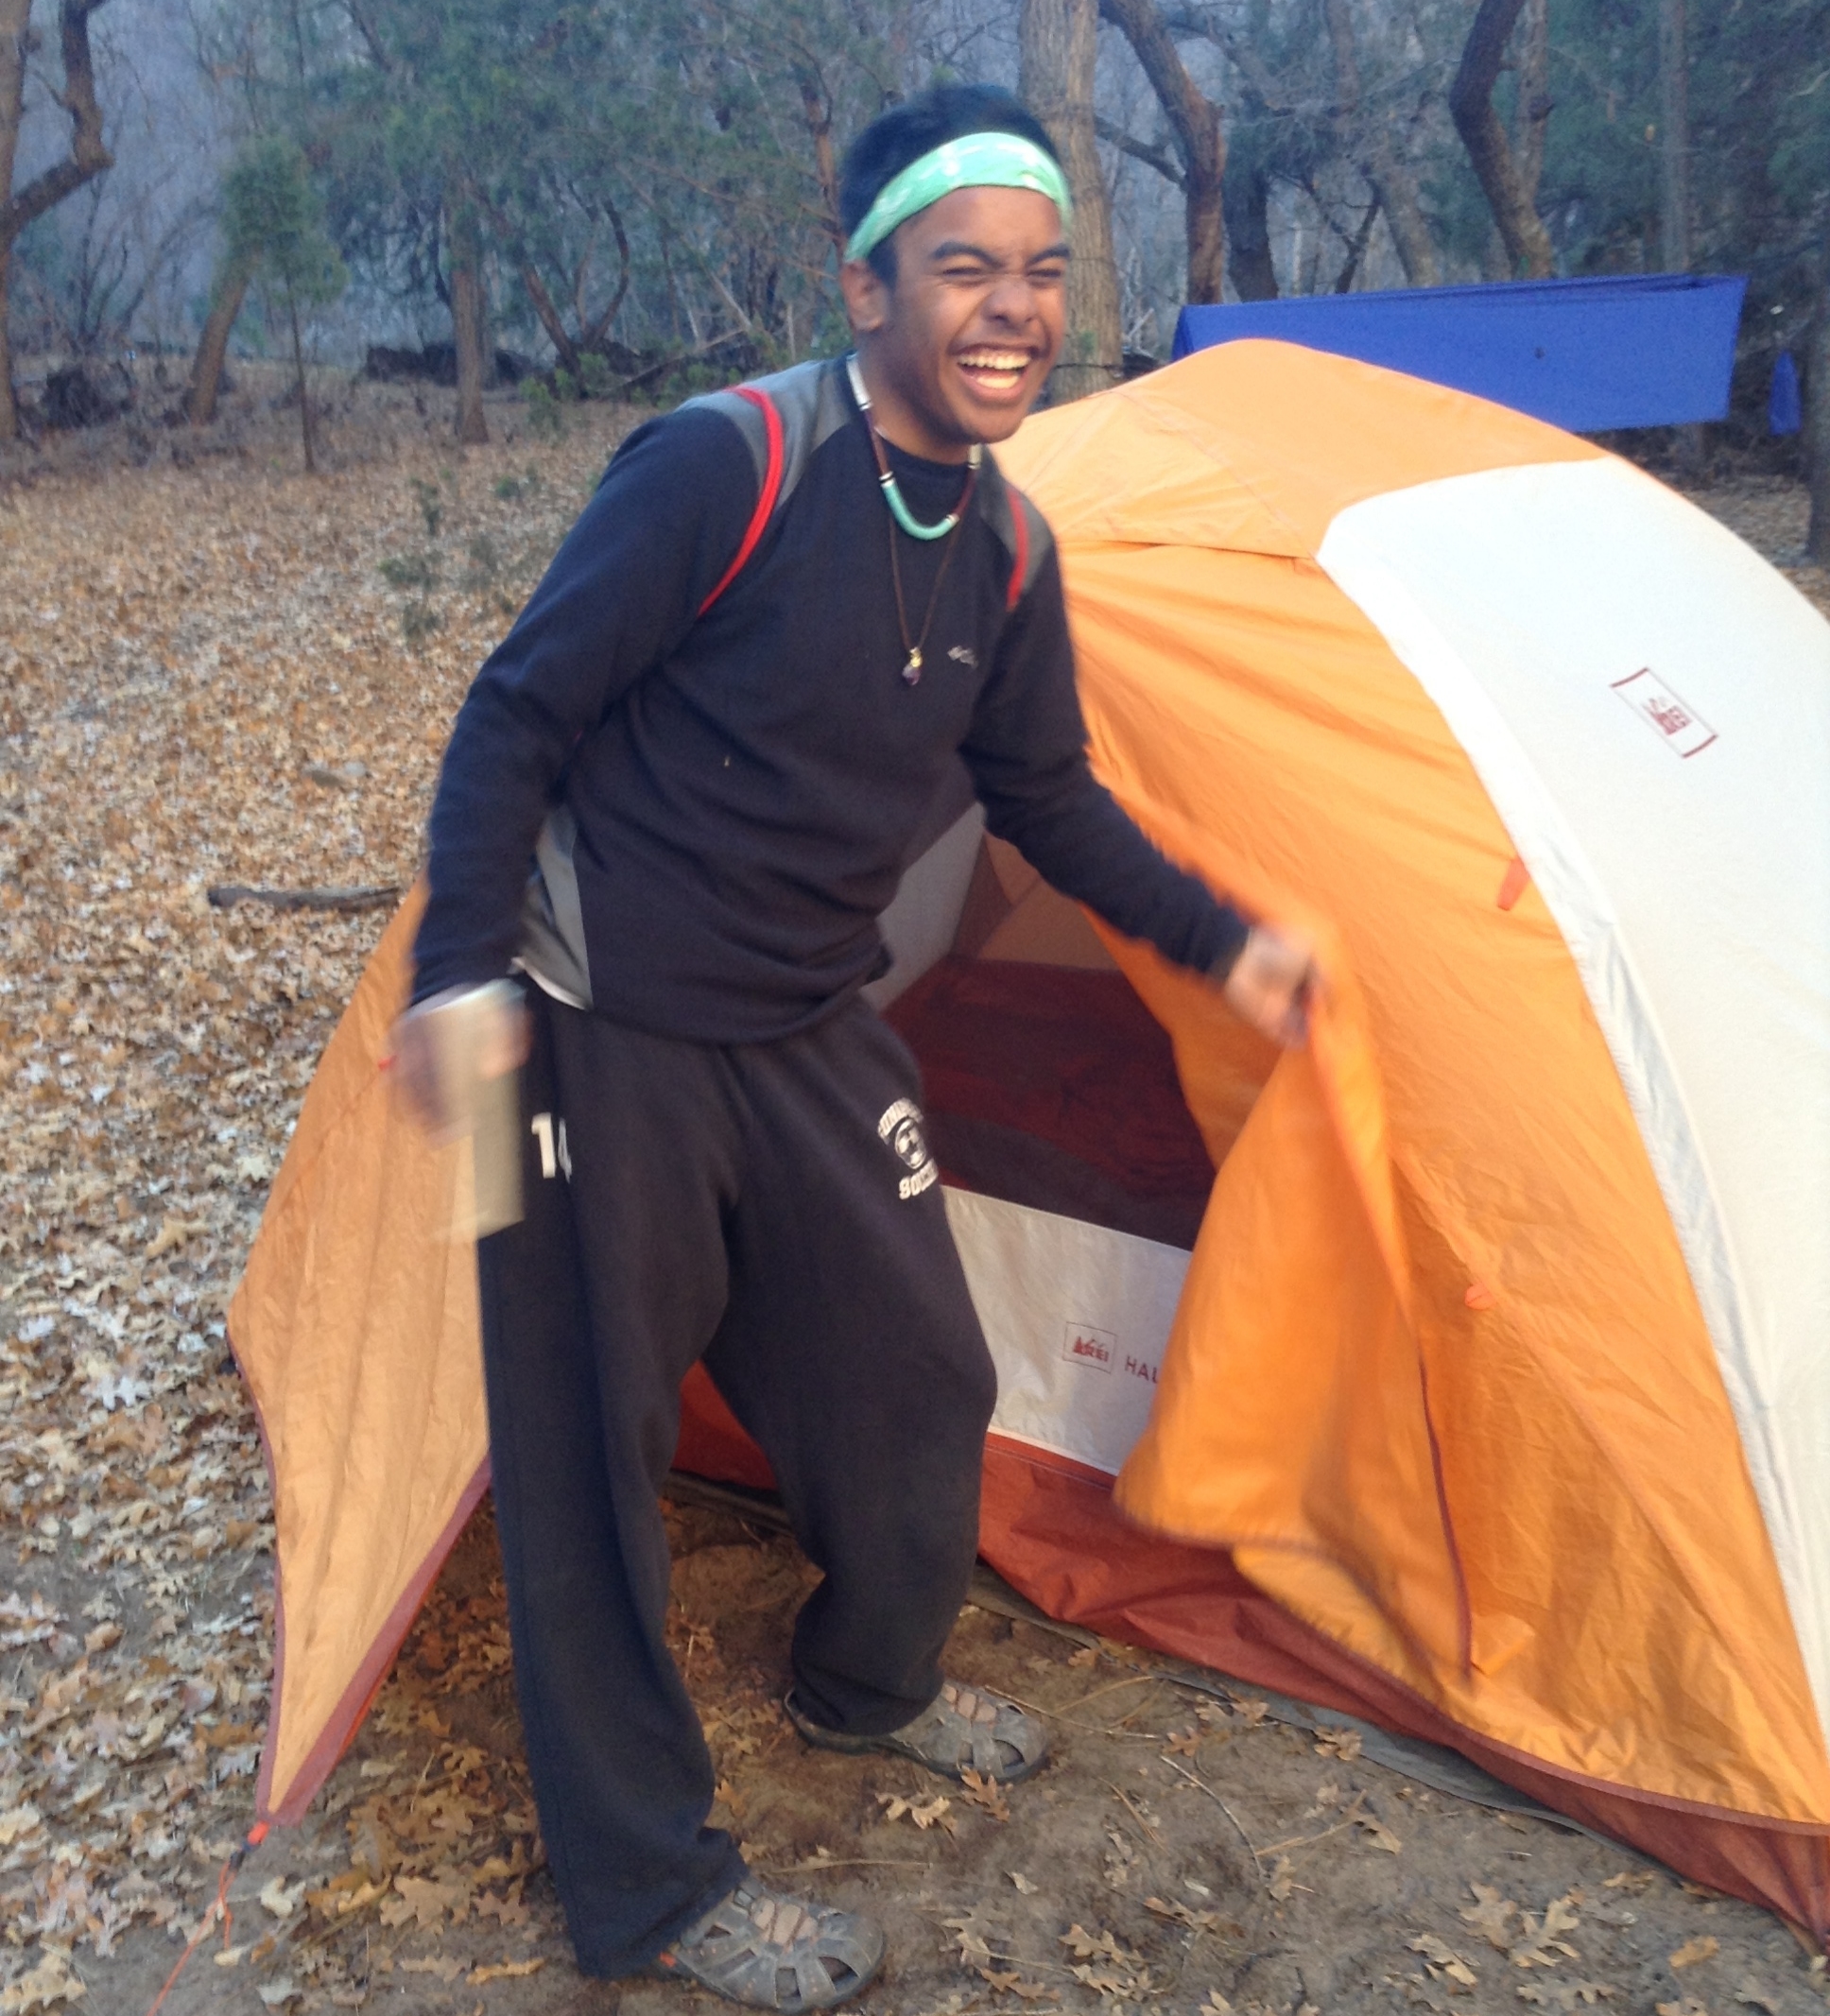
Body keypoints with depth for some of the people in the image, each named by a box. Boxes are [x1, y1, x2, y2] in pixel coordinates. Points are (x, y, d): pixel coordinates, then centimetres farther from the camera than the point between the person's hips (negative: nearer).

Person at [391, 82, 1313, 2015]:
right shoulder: (723, 464, -19)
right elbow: (517, 718, -15)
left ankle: (871, 1682, 47)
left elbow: (1044, 797, 15)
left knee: (916, 1376, 16)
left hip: (806, 1037, 7)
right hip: (606, 1040, -7)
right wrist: (459, 972, -22)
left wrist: (1216, 940, 12)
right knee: (592, 1454, 5)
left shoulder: (1006, 549, 3)